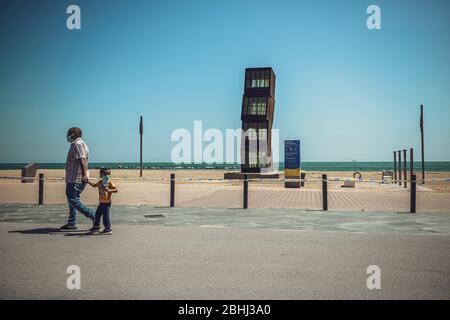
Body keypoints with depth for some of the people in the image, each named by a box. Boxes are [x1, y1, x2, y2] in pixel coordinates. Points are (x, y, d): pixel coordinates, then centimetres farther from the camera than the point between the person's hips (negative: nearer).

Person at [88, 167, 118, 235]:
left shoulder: (109, 182, -14)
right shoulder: (100, 182, 7)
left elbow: (116, 189, -19)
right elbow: (94, 185, 23)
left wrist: (109, 190, -33)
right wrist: (89, 182, 11)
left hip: (106, 203, -8)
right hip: (101, 202, 8)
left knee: (105, 215, -3)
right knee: (97, 214, 17)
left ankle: (108, 229, 9)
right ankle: (96, 227, 32)